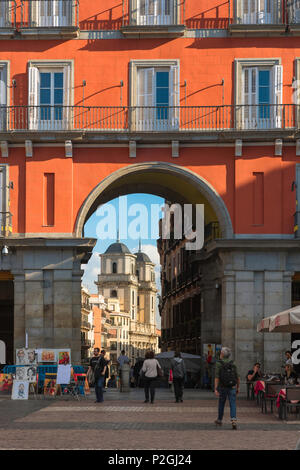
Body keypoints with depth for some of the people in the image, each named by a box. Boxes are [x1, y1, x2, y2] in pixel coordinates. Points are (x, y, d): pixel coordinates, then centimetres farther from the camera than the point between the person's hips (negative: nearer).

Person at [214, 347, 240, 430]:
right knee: (233, 405, -3)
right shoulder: (233, 364, 2)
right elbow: (237, 377, 3)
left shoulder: (219, 364, -7)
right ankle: (233, 421, -22)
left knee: (221, 404, 17)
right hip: (232, 388, 1)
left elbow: (217, 377, -14)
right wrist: (238, 387, 14)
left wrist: (215, 389, -16)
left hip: (222, 387, -1)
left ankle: (219, 420, 32)